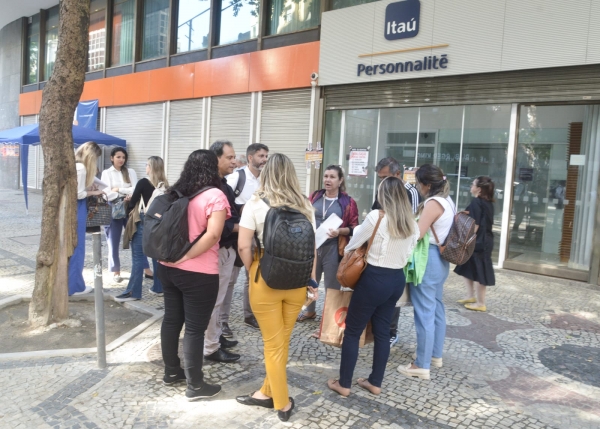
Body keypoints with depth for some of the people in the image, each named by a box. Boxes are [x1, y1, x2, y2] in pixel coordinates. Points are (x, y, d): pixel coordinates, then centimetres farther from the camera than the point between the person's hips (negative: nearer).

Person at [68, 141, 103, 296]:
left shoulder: (72, 165, 11)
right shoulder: (80, 168, -17)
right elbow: (78, 194, -19)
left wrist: (89, 187, 7)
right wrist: (93, 192, -4)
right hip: (76, 210, -9)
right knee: (76, 247, 0)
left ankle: (66, 283, 26)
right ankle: (74, 286, 10)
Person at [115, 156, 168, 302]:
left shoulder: (144, 182, -8)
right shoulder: (165, 185, 4)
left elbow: (132, 202, -3)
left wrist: (128, 215, 12)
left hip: (144, 222, -5)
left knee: (138, 257, -2)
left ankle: (133, 292, 0)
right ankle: (159, 287, 19)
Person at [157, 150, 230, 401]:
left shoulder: (174, 193, 7)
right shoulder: (214, 196, -13)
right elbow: (213, 234, -24)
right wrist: (186, 256, -17)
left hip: (168, 268, 7)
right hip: (199, 274, -7)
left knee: (171, 320, 18)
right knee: (195, 328, 2)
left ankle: (171, 372, 33)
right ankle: (195, 386, 14)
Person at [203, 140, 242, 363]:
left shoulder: (223, 185, 13)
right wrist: (242, 227, -17)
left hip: (226, 248, 10)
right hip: (219, 250, -10)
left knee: (217, 297, 19)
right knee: (214, 299, 0)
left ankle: (216, 336, 32)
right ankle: (210, 348, 10)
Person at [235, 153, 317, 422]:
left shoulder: (256, 204, -7)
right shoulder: (305, 206, 2)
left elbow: (244, 246, -10)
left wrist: (252, 272, 5)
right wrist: (312, 280, 13)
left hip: (265, 278, -3)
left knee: (273, 343, 10)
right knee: (283, 340, 18)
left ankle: (282, 403, 23)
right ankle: (268, 393, 33)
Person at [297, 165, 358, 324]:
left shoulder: (348, 202, -5)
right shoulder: (314, 197, 6)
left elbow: (354, 228, -3)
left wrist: (340, 231, -21)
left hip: (333, 249, -4)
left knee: (332, 286, 5)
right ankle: (310, 311, 42)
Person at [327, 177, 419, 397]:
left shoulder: (376, 217, -15)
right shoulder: (412, 224, 3)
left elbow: (354, 243, -3)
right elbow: (408, 252, 8)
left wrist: (345, 250, 18)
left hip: (374, 279, -6)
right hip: (397, 279, 7)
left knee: (352, 331, 8)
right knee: (382, 331, 18)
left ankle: (344, 384, 17)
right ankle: (375, 382, 28)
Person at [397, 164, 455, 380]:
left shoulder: (433, 203, -17)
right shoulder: (447, 201, 12)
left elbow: (417, 234, -25)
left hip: (428, 259, -10)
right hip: (441, 259, 10)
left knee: (424, 312, -4)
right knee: (436, 307, 19)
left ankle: (422, 365, 5)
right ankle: (435, 354, 32)